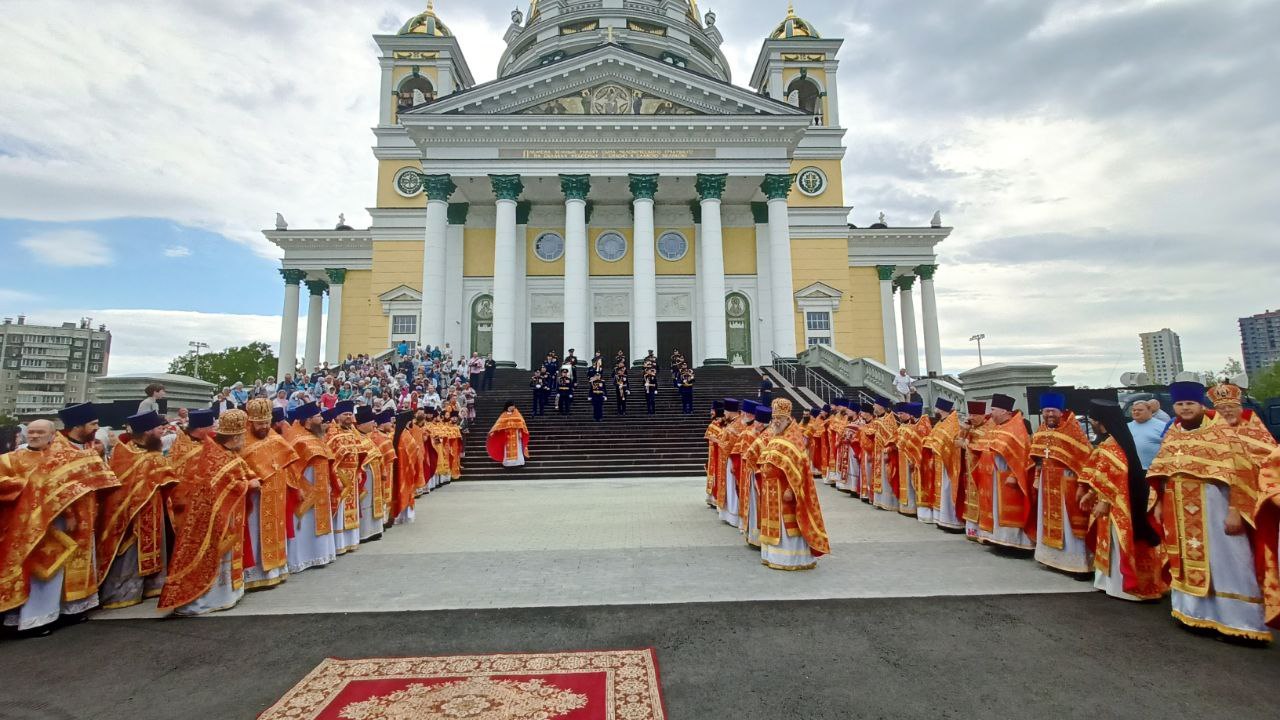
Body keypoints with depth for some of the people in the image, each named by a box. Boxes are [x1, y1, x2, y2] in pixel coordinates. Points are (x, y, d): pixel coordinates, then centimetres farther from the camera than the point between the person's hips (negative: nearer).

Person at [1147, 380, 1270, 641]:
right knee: (1189, 559, 11)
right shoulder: (1172, 435, 9)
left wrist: (1235, 510, -17)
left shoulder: (1221, 430, -6)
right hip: (1182, 512, 5)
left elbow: (1239, 473, -11)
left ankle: (1239, 620, 9)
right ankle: (1195, 612, 21)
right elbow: (1160, 473, 14)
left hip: (1215, 508, -5)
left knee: (1223, 561, -1)